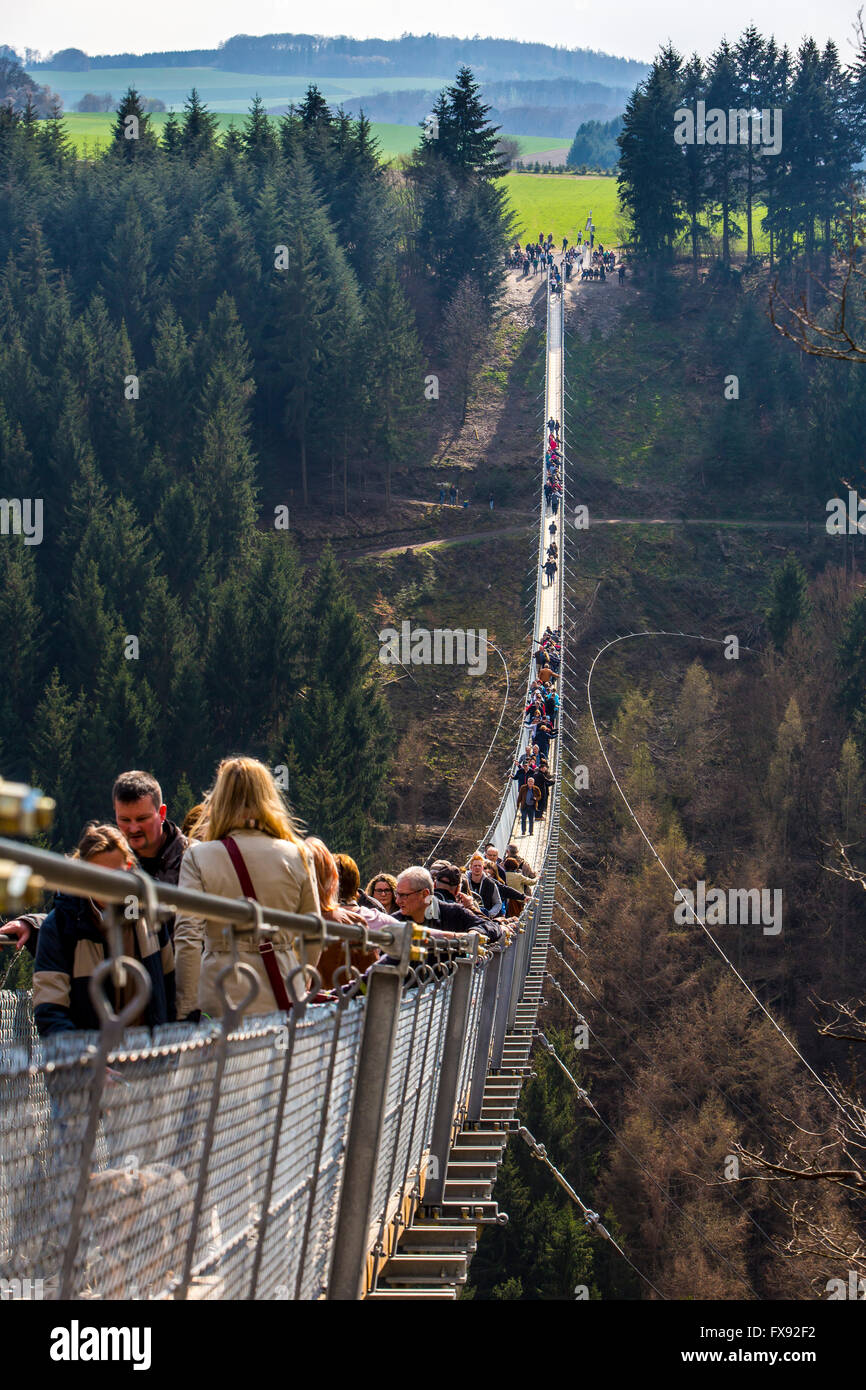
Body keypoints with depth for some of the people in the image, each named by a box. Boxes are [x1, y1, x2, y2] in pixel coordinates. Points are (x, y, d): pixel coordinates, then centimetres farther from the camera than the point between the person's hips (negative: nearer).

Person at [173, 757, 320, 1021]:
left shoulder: (198, 857, -4)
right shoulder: (295, 856, 3)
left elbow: (187, 939, -8)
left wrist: (186, 1008, -3)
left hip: (223, 1003, -2)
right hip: (284, 1000, 2)